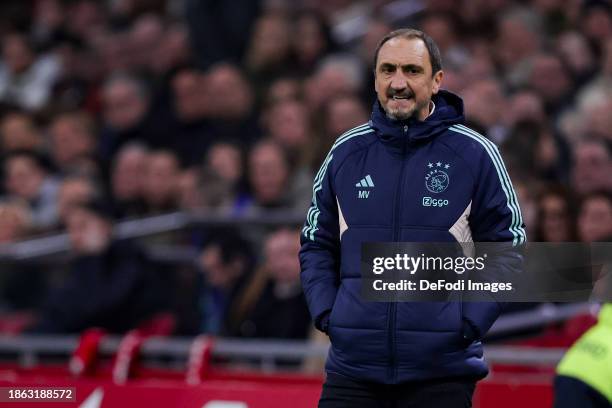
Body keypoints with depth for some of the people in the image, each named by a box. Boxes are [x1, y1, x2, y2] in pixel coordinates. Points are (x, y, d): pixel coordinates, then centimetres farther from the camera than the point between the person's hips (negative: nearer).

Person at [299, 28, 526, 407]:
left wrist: (470, 323, -7)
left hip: (442, 371, -2)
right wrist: (326, 312, 3)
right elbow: (317, 244, 17)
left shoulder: (475, 154, -1)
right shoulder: (346, 152, 7)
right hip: (352, 366, 2)